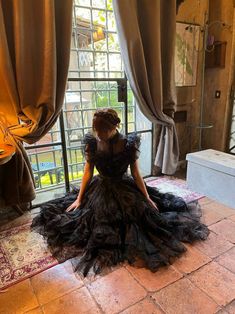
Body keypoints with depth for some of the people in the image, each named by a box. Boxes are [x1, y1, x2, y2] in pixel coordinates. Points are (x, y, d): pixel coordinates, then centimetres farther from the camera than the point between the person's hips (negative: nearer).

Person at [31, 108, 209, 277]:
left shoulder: (129, 143, -16)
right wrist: (79, 198, -1)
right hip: (100, 189, 2)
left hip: (125, 188, -1)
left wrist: (147, 198, -3)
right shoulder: (92, 143, -11)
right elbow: (88, 171, -2)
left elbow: (135, 172, -7)